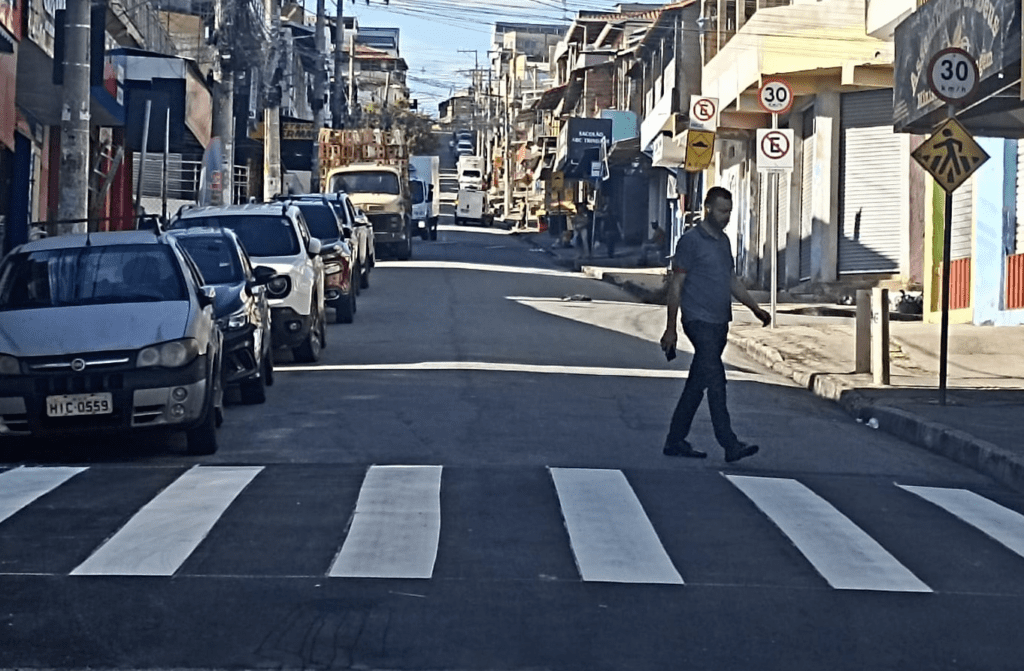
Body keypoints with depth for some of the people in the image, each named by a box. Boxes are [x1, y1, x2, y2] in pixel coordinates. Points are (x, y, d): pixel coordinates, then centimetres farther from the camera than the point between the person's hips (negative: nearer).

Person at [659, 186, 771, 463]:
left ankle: (675, 441, 15)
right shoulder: (691, 240, -8)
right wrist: (671, 327, -11)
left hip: (719, 323, 8)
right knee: (716, 380, -14)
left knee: (696, 385, 10)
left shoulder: (724, 241, 16)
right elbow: (676, 284, -8)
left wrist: (755, 308, 18)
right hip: (699, 322, -8)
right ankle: (730, 445, -17)